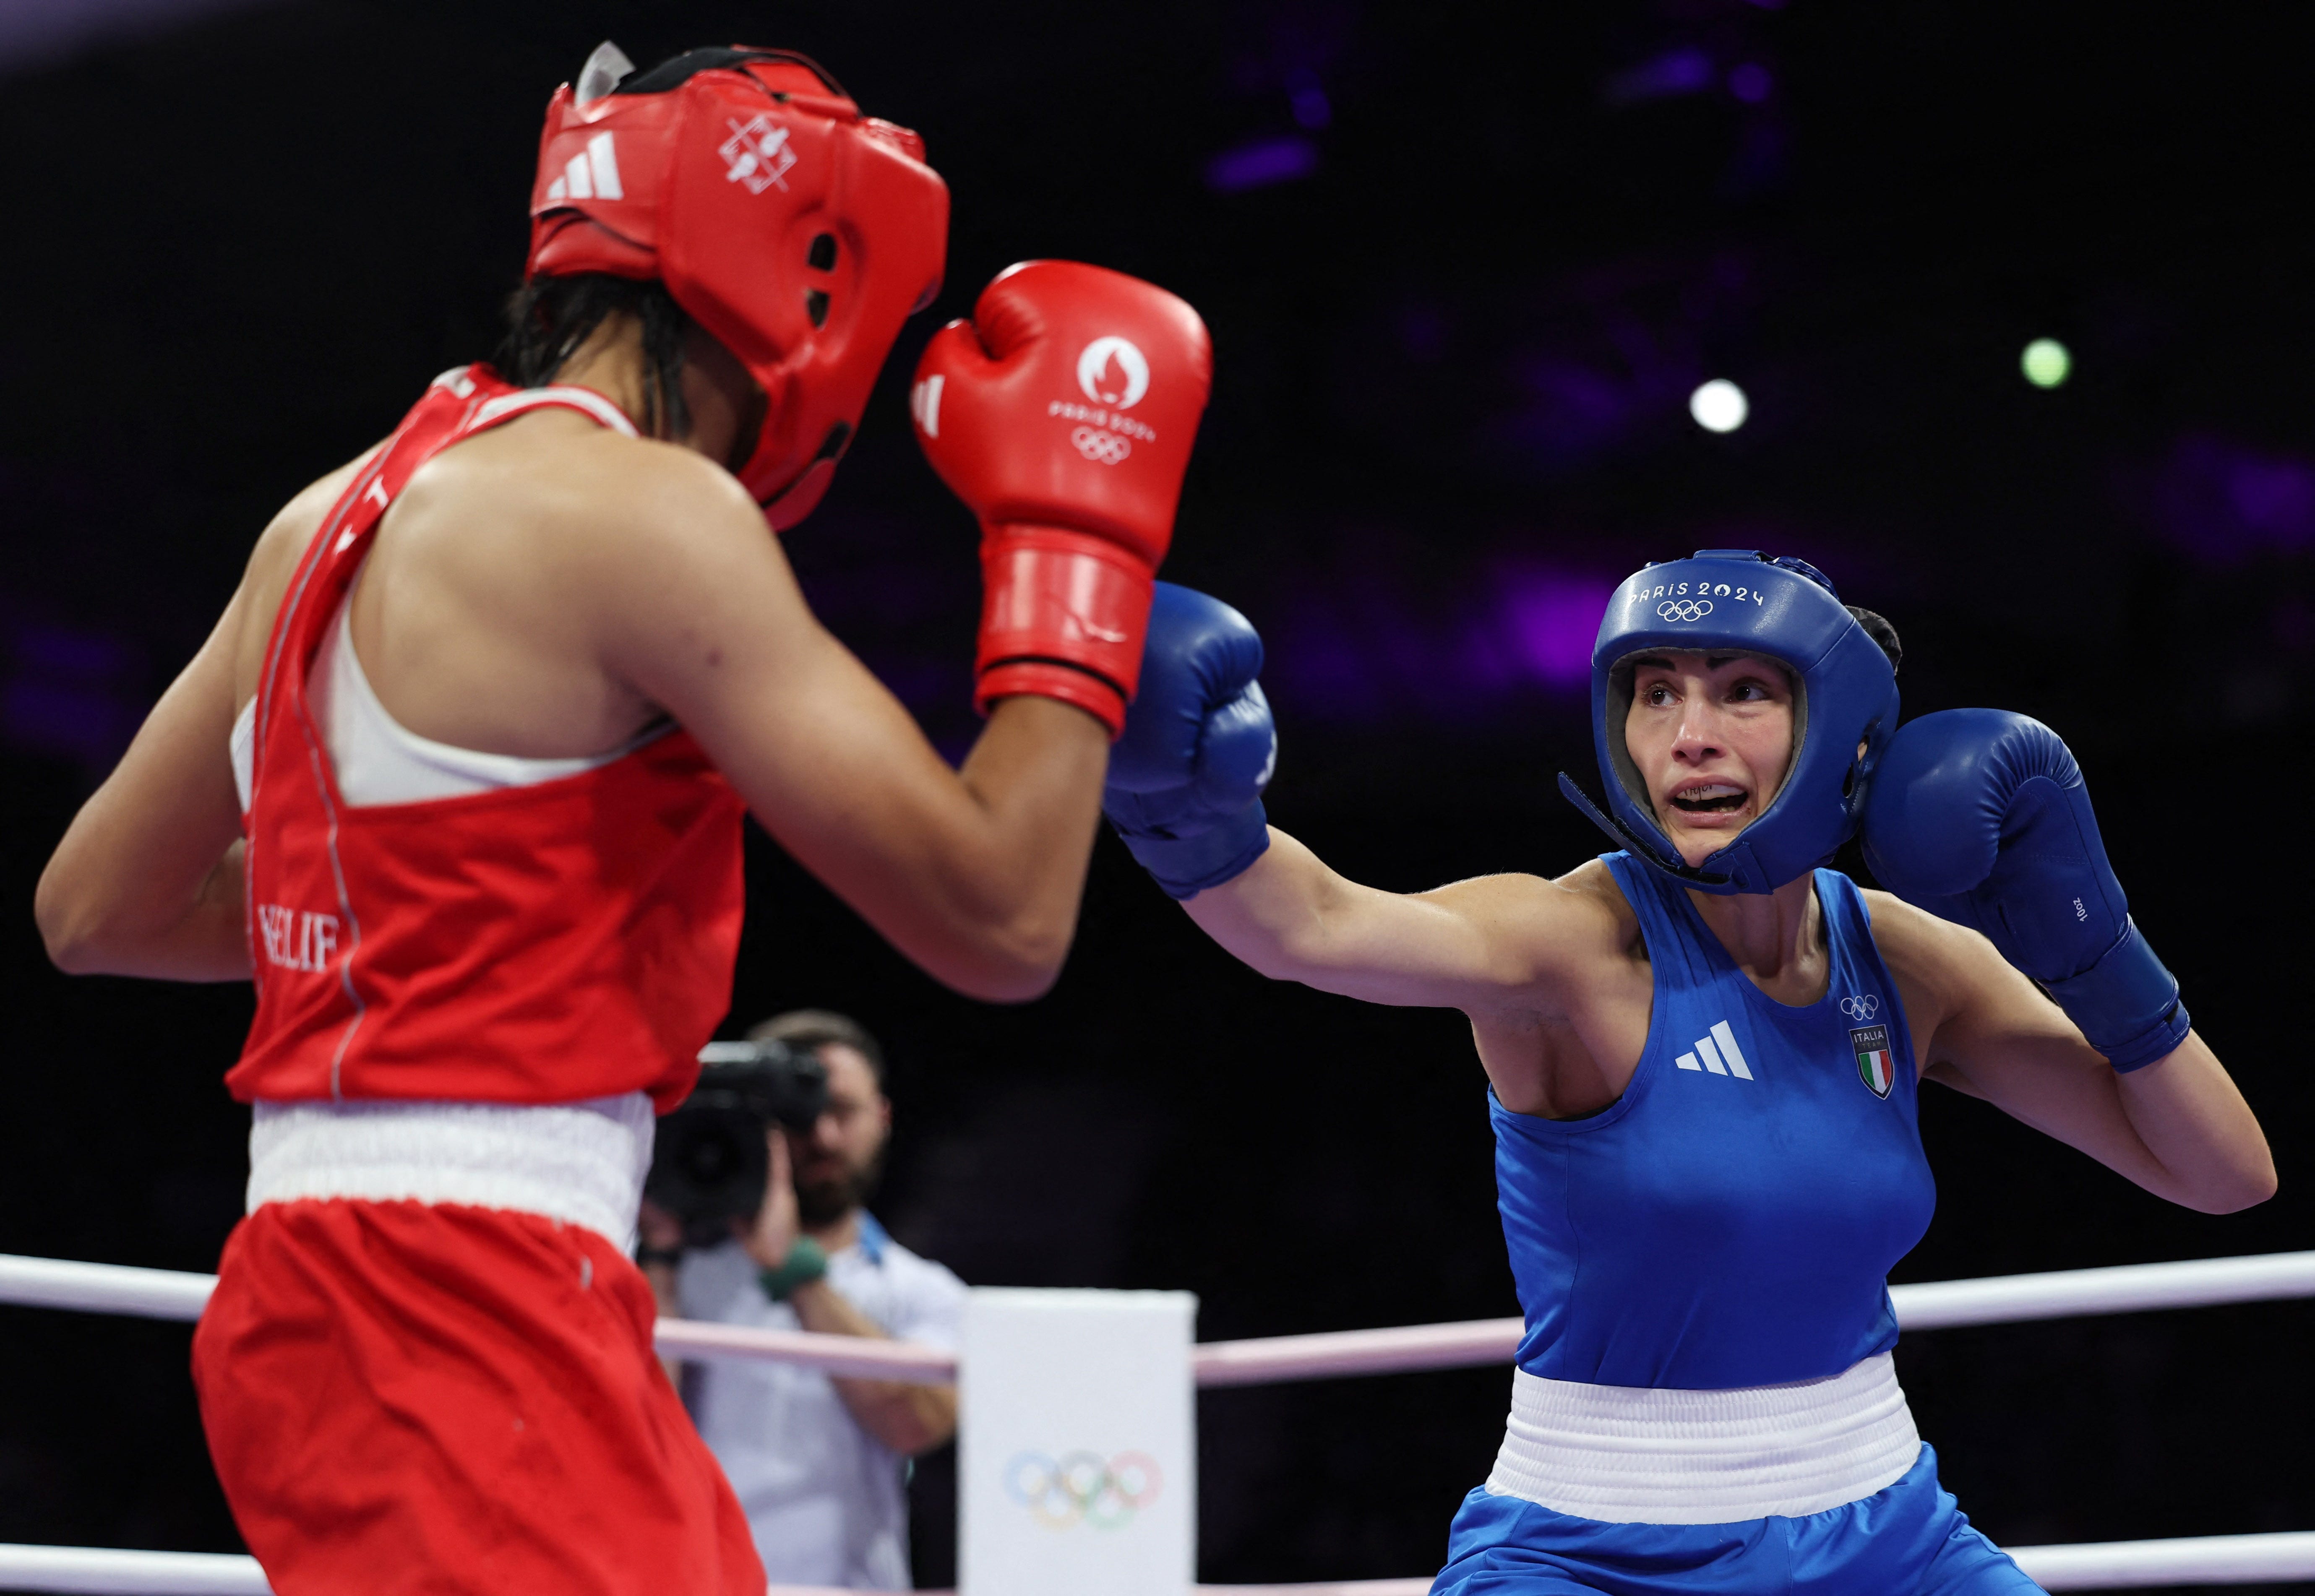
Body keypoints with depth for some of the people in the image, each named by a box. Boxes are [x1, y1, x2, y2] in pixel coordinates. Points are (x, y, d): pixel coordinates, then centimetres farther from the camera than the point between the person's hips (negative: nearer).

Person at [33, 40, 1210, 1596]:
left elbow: (94, 910, 23)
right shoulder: (641, 512, -12)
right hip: (460, 1309, -10)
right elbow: (1002, 920, -12)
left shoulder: (336, 516, 15)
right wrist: (1070, 532, -2)